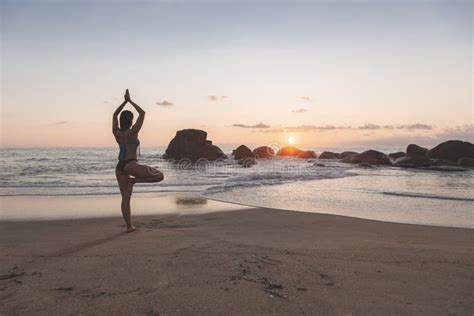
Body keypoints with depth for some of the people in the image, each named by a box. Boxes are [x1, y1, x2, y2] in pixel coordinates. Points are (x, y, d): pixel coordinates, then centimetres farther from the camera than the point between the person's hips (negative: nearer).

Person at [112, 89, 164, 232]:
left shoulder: (116, 133, 8)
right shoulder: (132, 132, -7)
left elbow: (115, 115, 23)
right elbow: (142, 113, -2)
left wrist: (125, 101, 20)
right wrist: (130, 101, 4)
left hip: (119, 167, 7)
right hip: (131, 165, -7)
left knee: (125, 198, 8)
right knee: (159, 175, -5)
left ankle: (129, 226, 9)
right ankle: (133, 180, -9)